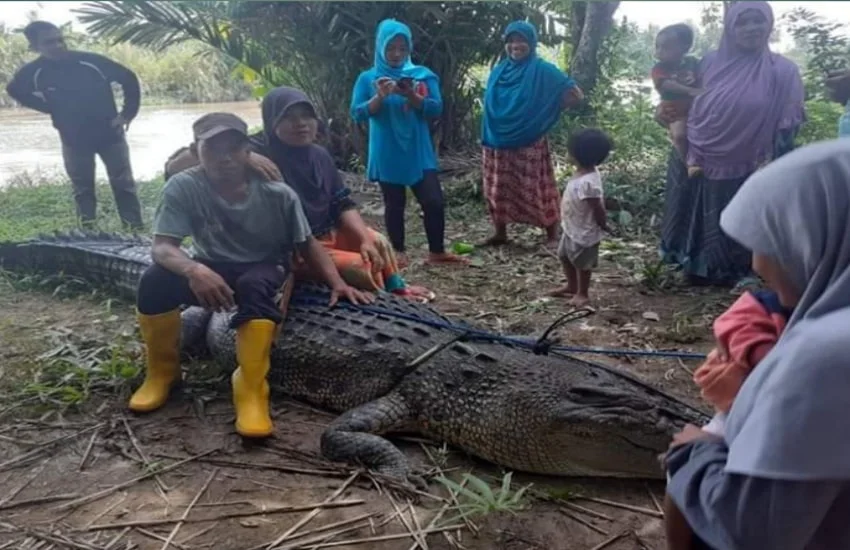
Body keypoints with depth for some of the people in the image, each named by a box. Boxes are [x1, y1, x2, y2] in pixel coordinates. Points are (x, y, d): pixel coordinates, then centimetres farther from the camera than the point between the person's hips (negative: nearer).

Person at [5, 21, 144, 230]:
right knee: (82, 190, 9)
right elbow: (15, 90, 11)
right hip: (74, 140, 2)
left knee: (123, 184, 3)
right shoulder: (33, 72, -12)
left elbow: (129, 78, -7)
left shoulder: (91, 61, -18)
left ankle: (136, 229, 10)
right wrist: (51, 109, 3)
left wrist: (128, 112, -9)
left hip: (109, 134, -1)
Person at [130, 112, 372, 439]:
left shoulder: (277, 194, -18)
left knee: (253, 286, -37)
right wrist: (193, 269, -47)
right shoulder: (183, 188, -19)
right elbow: (162, 247, -25)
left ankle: (251, 389, -31)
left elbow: (307, 244, -7)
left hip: (264, 270, -1)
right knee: (155, 280, -27)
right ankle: (162, 371, -3)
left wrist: (337, 283, -21)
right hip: (212, 270, 2)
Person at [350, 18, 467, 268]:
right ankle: (398, 252, 21)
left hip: (419, 152, 1)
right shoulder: (368, 78, 3)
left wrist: (411, 96, -19)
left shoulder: (423, 75, 5)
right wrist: (379, 97, -20)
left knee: (434, 201, -4)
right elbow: (358, 113, -5)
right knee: (394, 204, 8)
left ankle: (437, 251, 10)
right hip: (387, 154, -1)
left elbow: (436, 109, -3)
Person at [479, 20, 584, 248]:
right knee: (498, 189, 11)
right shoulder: (498, 71, 9)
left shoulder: (542, 70, -7)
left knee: (537, 190, -2)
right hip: (498, 142, 6)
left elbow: (575, 95, -8)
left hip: (529, 144, -5)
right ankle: (500, 233, 25)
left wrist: (545, 112, -6)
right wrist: (488, 136, 11)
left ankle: (553, 236, 10)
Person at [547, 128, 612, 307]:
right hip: (572, 229, 10)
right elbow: (600, 199, 8)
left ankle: (582, 294, 32)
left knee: (582, 263, 10)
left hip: (585, 233, -10)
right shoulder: (585, 172, -5)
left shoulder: (587, 182, -36)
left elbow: (598, 208, -26)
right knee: (564, 256, 24)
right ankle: (572, 286, 44)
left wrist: (603, 225, -10)